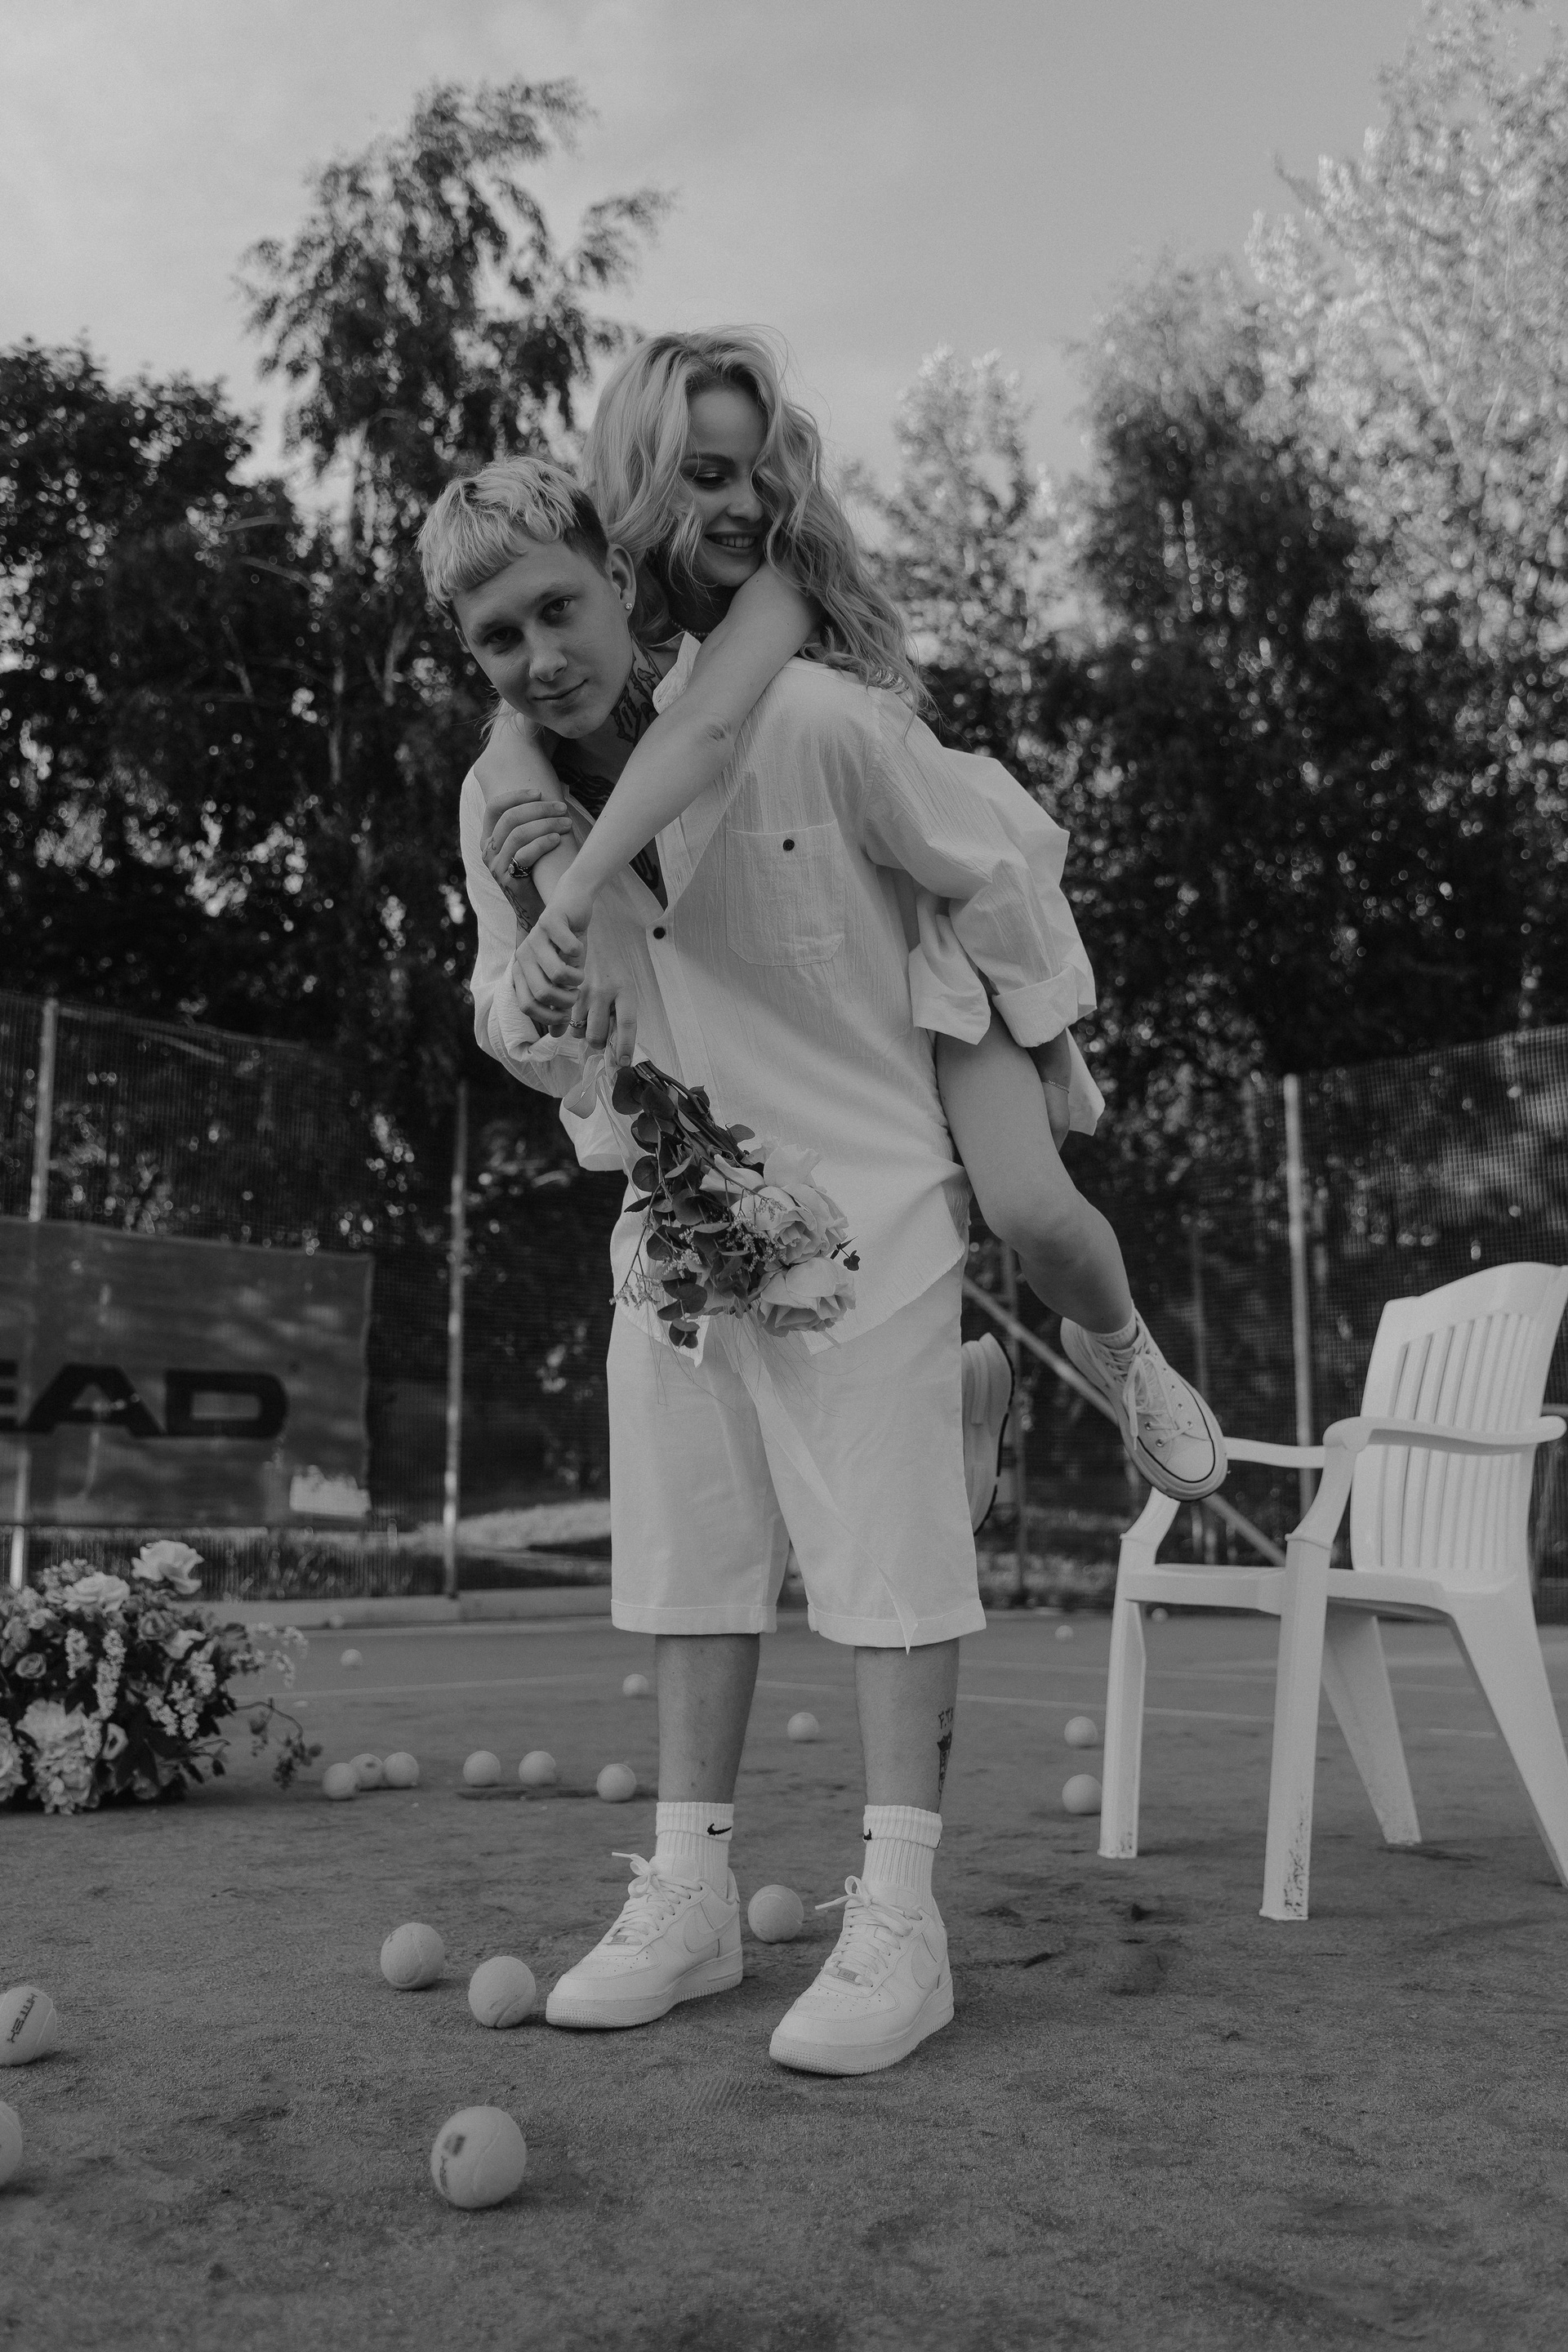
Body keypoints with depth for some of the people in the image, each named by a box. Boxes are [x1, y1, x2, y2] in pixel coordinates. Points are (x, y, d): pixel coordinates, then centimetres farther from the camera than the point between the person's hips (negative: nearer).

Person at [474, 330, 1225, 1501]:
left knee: (1030, 1206, -20)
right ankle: (959, 1379, 32)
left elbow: (707, 730, -41)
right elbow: (508, 744, -23)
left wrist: (578, 894, -51)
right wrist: (556, 856, -44)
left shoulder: (780, 582, -20)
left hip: (922, 910, -4)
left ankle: (1117, 1345, 17)